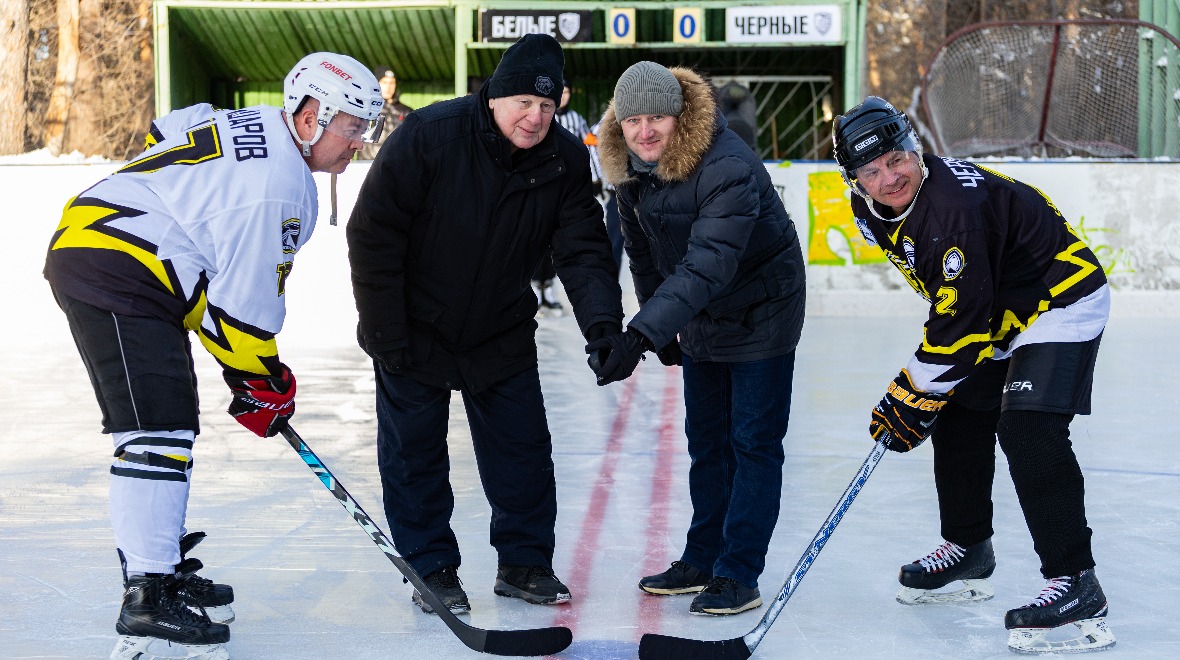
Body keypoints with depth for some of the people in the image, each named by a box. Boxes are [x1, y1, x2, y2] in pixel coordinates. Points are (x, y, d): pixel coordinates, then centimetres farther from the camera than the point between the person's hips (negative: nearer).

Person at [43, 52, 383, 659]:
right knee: (158, 429, -14)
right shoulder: (276, 186, -19)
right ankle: (147, 600, -12)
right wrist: (262, 381, -4)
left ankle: (161, 567, 25)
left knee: (168, 425, 16)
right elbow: (242, 305, -20)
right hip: (117, 272, -12)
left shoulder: (252, 129, 12)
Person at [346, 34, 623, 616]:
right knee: (414, 456, 5)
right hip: (413, 331, -3)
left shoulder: (566, 161, -11)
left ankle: (524, 562, 22)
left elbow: (582, 251, -14)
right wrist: (386, 335, -18)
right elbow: (373, 235, -19)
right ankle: (432, 570, 20)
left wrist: (602, 323, -34)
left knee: (524, 452, 6)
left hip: (502, 337, 3)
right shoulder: (428, 136, -23)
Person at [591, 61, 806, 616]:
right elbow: (643, 255, 7)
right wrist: (659, 328, 10)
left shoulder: (729, 168, -32)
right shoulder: (631, 171, -7)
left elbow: (707, 266, -41)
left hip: (760, 314, -7)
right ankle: (701, 560, 26)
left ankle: (738, 575, 4)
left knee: (753, 441, -2)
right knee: (706, 440, 15)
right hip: (697, 320, 7)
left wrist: (639, 335, -48)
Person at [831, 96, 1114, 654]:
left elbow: (961, 319, -30)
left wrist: (912, 397, -22)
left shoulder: (955, 204, -33)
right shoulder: (876, 210, -4)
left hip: (1061, 298, -10)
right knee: (957, 418, 13)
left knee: (1027, 431, -22)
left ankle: (1076, 584, -18)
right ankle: (968, 550, 31)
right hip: (995, 310, 10)